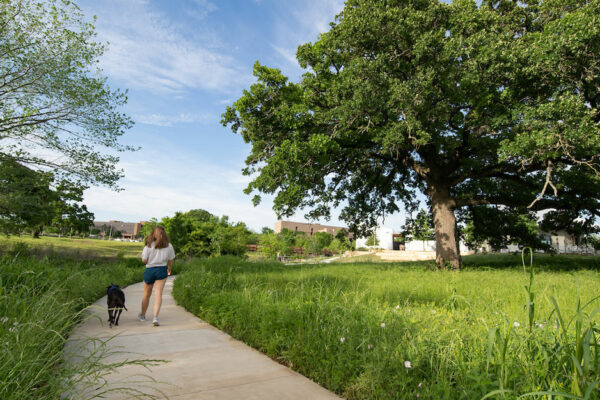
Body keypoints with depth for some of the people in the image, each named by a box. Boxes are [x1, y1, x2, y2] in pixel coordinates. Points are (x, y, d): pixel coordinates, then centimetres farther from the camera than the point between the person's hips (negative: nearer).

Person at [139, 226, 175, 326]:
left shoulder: (149, 245, -7)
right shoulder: (168, 246, -2)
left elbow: (144, 260, -8)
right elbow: (170, 260, 4)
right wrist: (169, 269, 22)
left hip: (149, 270, 0)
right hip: (161, 270, 0)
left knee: (146, 295, 16)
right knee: (158, 294, -2)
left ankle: (142, 315, 35)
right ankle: (155, 317, -15)